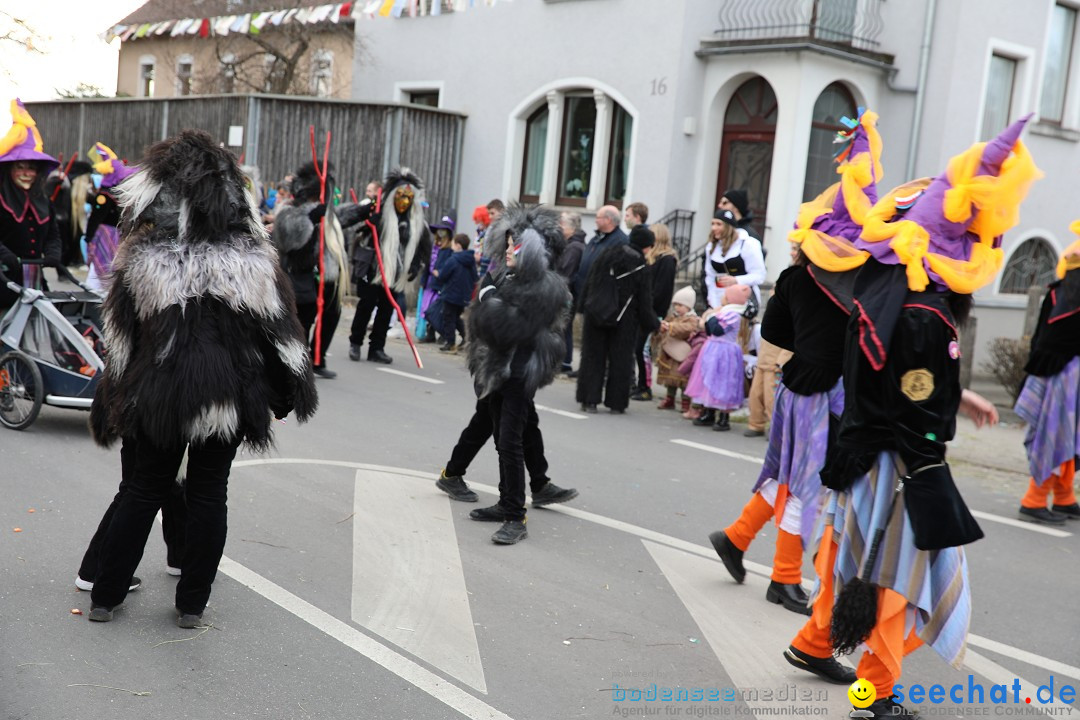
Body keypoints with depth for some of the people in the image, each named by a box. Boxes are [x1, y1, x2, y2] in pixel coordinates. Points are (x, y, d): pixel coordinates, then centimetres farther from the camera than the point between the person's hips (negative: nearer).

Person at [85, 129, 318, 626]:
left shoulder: (143, 260, -9)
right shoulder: (254, 261, -7)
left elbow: (121, 342, -3)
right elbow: (282, 332, -2)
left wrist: (109, 407, 7)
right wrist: (289, 392, 11)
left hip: (158, 398, 0)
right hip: (229, 398, 0)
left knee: (143, 491, 15)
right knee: (209, 496, 12)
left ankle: (105, 597, 24)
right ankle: (192, 604, 20)